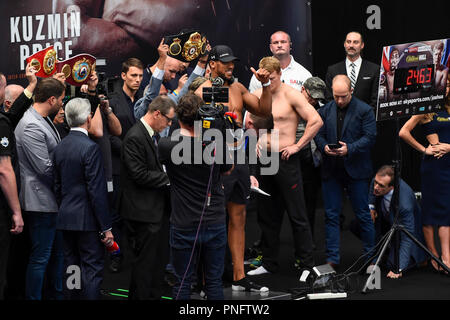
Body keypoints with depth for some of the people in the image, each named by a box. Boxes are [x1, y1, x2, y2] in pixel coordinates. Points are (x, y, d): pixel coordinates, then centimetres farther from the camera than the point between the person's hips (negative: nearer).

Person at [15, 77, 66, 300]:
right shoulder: (31, 127, -22)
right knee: (40, 257, -1)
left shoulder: (43, 120, 9)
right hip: (41, 200, -10)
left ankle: (58, 294, 32)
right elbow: (45, 168, -23)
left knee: (58, 251, 20)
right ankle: (33, 296, 9)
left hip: (53, 198, 10)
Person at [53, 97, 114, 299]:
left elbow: (57, 186, 12)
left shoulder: (60, 147, 7)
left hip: (65, 219, 7)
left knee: (71, 269, 13)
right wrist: (106, 228, -14)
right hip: (86, 220, -7)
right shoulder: (90, 148, -16)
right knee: (92, 271, -3)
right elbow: (97, 191, -18)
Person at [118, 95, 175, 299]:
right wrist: (169, 178, -18)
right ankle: (140, 297, 8)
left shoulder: (153, 134, 13)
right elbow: (140, 175, -22)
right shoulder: (134, 137, -18)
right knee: (145, 261, -2)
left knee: (160, 259, 15)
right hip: (143, 212, -10)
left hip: (158, 208, 10)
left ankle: (154, 295, 25)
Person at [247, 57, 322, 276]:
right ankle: (269, 263, 22)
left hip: (285, 159, -6)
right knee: (267, 215, 12)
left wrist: (298, 146, -14)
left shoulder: (291, 95, -9)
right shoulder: (257, 96, 9)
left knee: (297, 215, -2)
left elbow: (316, 121, -15)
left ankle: (307, 264, 4)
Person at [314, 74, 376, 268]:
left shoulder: (364, 110, -2)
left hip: (356, 170, -3)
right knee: (331, 215, 4)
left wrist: (349, 149, -19)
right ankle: (332, 258, 10)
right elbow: (318, 134, 10)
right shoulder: (325, 111, 9)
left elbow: (369, 137, -7)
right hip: (331, 170, 3)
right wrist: (324, 147, -12)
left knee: (363, 214, 4)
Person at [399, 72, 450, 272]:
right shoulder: (426, 110, -3)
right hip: (434, 164, -6)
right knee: (431, 208, -1)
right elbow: (403, 133, -11)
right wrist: (424, 150, -7)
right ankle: (433, 255, 4)